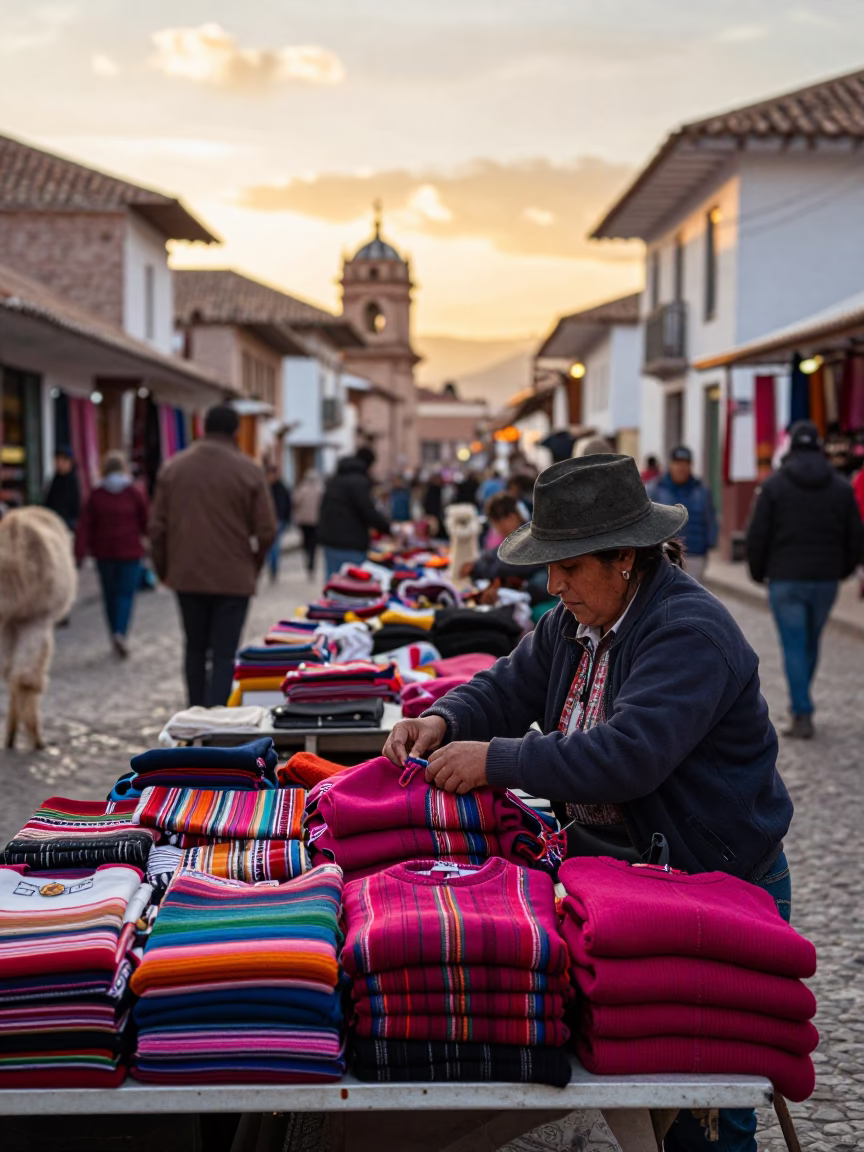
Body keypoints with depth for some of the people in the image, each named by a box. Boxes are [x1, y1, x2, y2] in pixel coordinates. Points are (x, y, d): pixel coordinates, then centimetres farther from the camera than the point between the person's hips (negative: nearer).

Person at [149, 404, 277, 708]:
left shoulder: (172, 468, 3)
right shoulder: (249, 471, -7)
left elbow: (157, 527, 3)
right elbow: (266, 531, -8)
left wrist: (163, 569, 15)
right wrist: (255, 565, 9)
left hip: (187, 577, 4)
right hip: (233, 579, -3)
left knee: (195, 648, 18)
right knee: (224, 654, 0)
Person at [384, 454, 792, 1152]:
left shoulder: (690, 632, -24)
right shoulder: (575, 622, 5)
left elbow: (628, 754, -35)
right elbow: (510, 686, 10)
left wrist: (497, 760, -33)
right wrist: (445, 722, -12)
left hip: (720, 884, -8)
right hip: (610, 864, 8)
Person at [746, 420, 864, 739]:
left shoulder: (773, 485, -6)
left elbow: (756, 536, -7)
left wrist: (758, 572, 8)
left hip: (785, 580, -3)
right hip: (825, 580, 3)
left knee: (794, 646, 0)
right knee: (811, 643, 18)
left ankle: (802, 715, -6)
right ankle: (799, 703, 30)